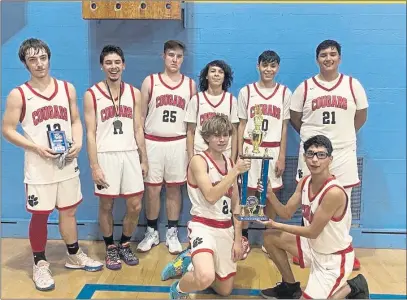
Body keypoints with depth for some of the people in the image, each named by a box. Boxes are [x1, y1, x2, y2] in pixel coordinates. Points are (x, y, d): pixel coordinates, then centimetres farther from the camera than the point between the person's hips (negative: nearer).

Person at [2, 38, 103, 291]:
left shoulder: (67, 88, 4)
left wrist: (78, 143, -8)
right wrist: (36, 147, -17)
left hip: (67, 163, 3)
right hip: (39, 166, -3)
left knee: (69, 211, 15)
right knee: (40, 215, 6)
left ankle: (74, 256, 33)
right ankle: (40, 264, 24)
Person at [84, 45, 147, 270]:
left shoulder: (134, 93, 7)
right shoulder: (91, 95, -2)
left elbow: (138, 129, 9)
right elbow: (91, 133, -5)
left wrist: (143, 159, 7)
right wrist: (94, 166, -10)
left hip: (130, 154, 3)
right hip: (106, 156, -3)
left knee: (135, 206, 5)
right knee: (106, 205, 7)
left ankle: (125, 245, 27)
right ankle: (110, 249, 26)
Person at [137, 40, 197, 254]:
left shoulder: (190, 84, 5)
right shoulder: (150, 81, 1)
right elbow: (141, 116, 3)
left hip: (178, 143, 1)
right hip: (152, 142, -1)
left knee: (174, 189, 8)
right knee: (152, 189, 4)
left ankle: (172, 233, 20)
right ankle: (151, 232, 21)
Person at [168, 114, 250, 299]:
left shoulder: (230, 163, 8)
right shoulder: (198, 161, -12)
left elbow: (235, 205, 11)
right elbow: (211, 196, -26)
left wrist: (238, 239, 7)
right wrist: (235, 172, -25)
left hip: (226, 229, 7)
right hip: (203, 226, -7)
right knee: (205, 278, -33)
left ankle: (193, 264, 39)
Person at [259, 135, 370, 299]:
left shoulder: (334, 192, -31)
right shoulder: (305, 181, -5)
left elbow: (313, 232, -24)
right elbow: (287, 213, 1)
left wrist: (276, 225, -21)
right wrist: (271, 195, -18)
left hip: (334, 257, -8)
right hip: (314, 246, 8)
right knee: (270, 237, 7)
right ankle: (290, 286, 23)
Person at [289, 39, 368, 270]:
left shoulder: (353, 85, 2)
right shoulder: (305, 87, 1)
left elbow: (361, 116, 10)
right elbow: (295, 118, 7)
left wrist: (343, 136, 9)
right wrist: (311, 135, 6)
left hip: (343, 153, 1)